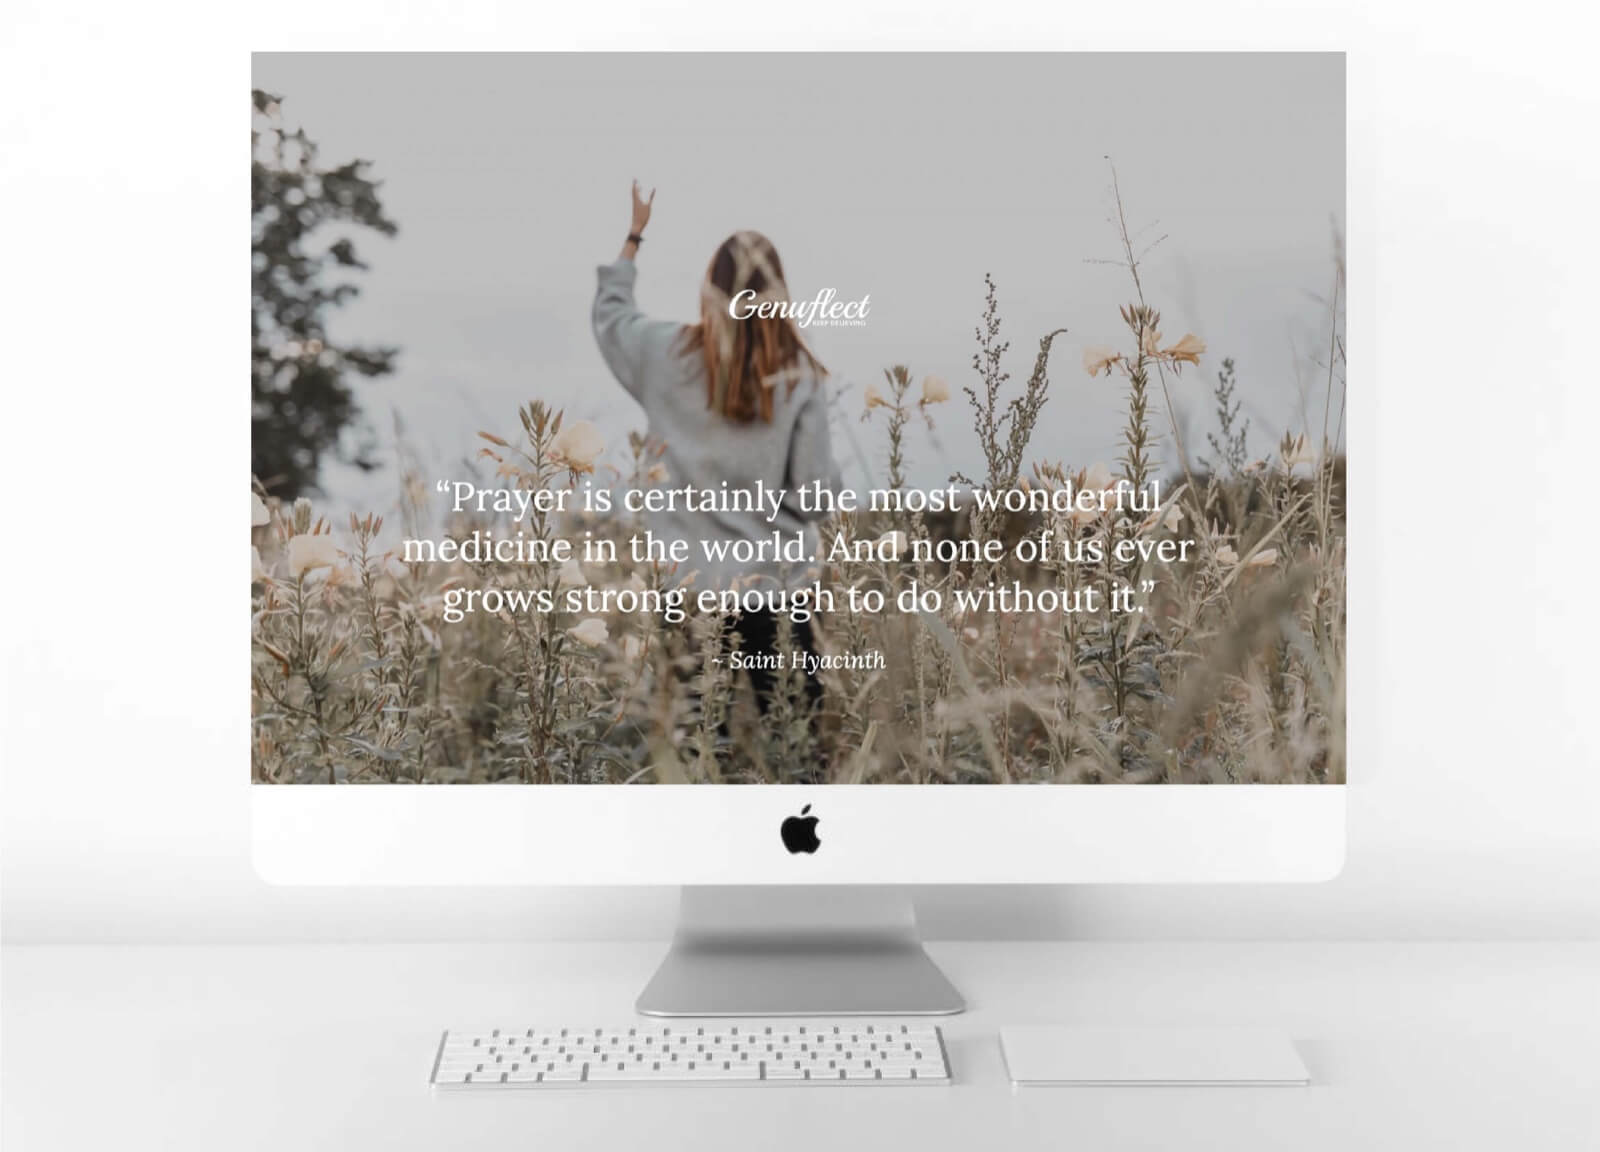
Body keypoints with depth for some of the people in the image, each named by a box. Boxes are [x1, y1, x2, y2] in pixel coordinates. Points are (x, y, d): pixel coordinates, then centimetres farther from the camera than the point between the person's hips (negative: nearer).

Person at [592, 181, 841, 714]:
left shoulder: (669, 354, -2)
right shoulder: (799, 375, -8)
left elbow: (609, 313, 20)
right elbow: (817, 487, -8)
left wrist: (634, 234, 29)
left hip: (689, 576, 2)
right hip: (774, 578, -2)